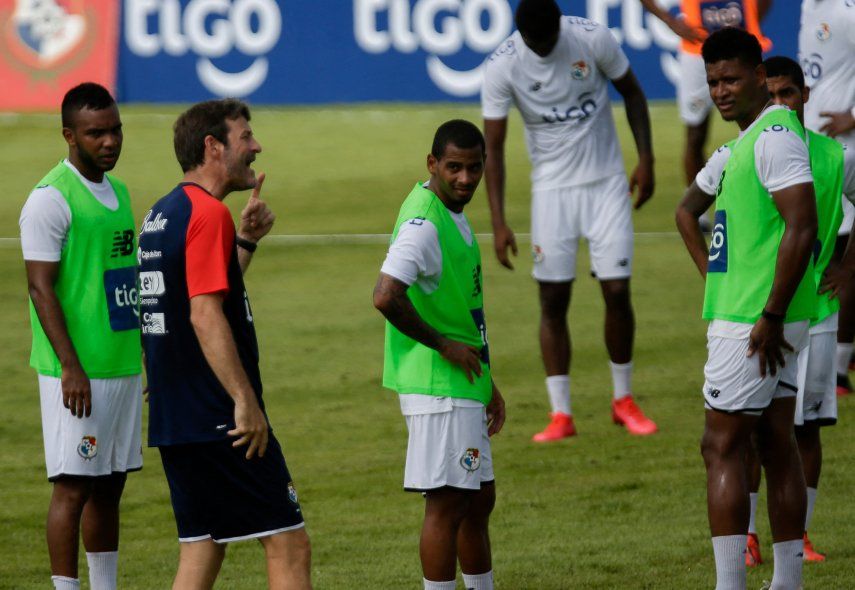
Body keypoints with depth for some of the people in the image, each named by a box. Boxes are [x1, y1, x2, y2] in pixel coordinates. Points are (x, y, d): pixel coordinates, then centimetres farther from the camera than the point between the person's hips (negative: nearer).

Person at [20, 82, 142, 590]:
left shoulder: (118, 192, 14)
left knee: (110, 487, 11)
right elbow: (41, 287, -15)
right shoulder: (51, 199, -11)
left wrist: (150, 357, 21)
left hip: (124, 368, 8)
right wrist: (70, 367, -20)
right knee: (73, 487, -7)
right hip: (79, 373, -8)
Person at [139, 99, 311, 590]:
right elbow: (205, 314, -21)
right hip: (220, 421, -9)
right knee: (288, 544, -6)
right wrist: (245, 401, -22)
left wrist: (246, 240, 18)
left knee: (202, 548, 11)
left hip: (173, 421, 9)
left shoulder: (160, 215, 16)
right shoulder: (208, 213, -13)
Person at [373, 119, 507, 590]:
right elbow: (386, 296, -30)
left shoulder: (454, 215, 14)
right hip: (438, 389, -10)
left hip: (462, 382, 10)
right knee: (447, 502, -7)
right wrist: (444, 345, -19)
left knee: (478, 500, 16)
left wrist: (486, 383, 24)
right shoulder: (424, 223, -18)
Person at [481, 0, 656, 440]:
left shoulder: (593, 40, -12)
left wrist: (645, 159, -3)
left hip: (607, 184, 0)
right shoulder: (501, 68, -13)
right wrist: (499, 223, -15)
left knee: (617, 291, -3)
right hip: (551, 189, 0)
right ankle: (561, 415, 4)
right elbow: (493, 147, -9)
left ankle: (623, 401, 16)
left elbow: (632, 94, 5)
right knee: (552, 300, -3)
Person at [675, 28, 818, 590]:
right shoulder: (744, 142, 18)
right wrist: (714, 275, 21)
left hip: (753, 326, -10)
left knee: (723, 447, -9)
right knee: (777, 445, 10)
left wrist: (770, 316, -23)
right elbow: (688, 211, 34)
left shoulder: (776, 135, -14)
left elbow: (802, 227, -24)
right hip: (760, 322, 10)